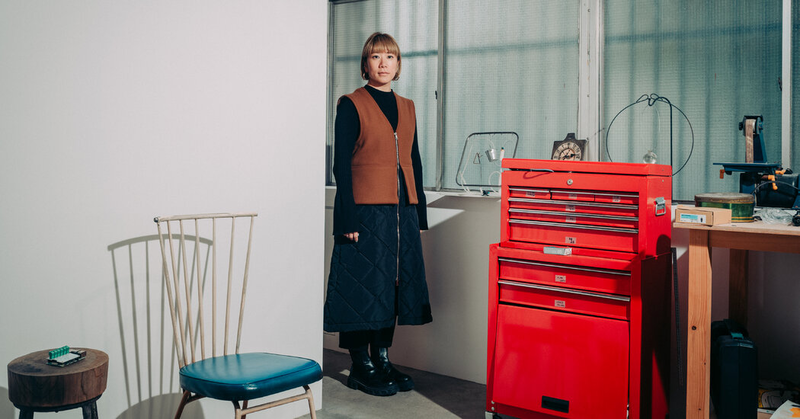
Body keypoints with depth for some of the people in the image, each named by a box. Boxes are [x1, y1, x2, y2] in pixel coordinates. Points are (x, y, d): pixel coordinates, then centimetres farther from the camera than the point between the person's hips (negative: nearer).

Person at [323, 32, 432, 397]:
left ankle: (382, 359, 21)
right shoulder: (351, 105, -2)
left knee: (395, 283, 9)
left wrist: (419, 213, 12)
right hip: (366, 211, -6)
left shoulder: (407, 107, 16)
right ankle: (360, 367, 10)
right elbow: (341, 165, -7)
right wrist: (348, 217, -15)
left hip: (403, 211, 6)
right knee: (364, 283, -2)